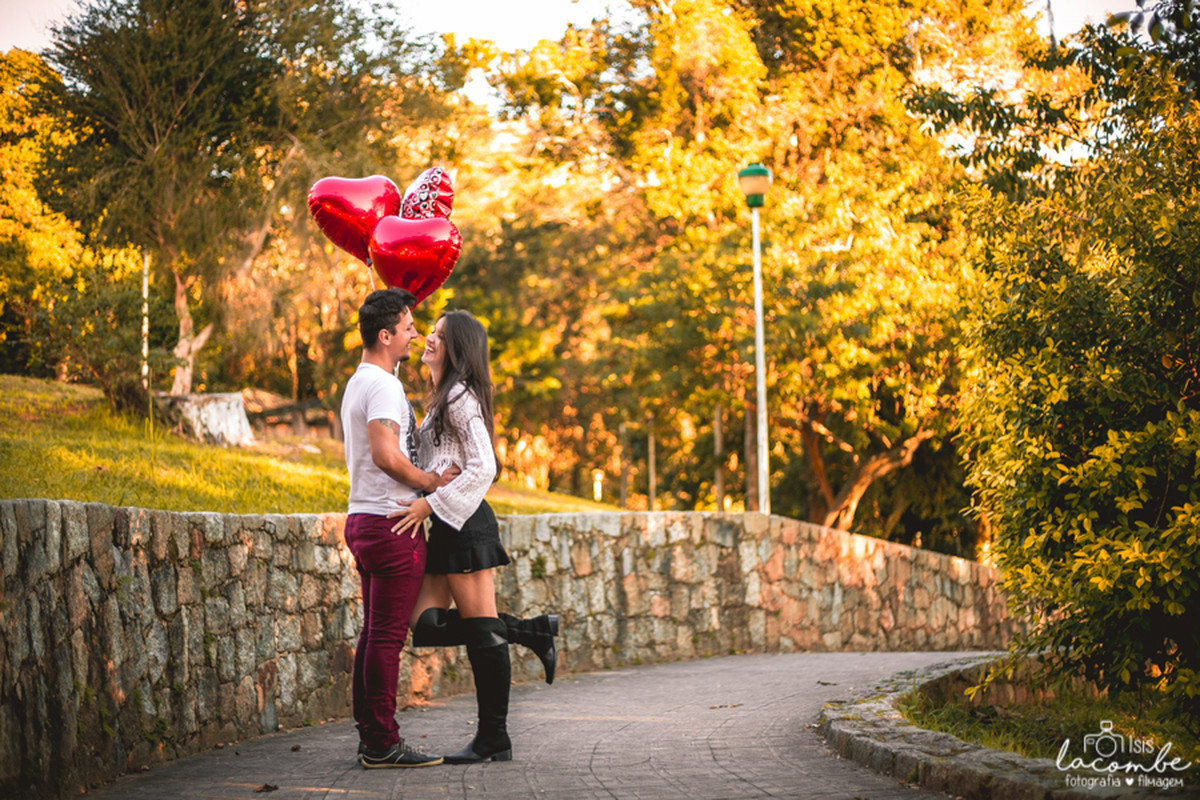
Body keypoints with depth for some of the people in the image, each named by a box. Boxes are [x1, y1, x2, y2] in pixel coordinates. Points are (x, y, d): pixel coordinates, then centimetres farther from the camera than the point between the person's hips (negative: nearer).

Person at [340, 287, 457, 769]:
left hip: (363, 520, 11)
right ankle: (382, 744, -6)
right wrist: (433, 482, -12)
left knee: (374, 633, 12)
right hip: (390, 521, -11)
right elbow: (386, 455, -24)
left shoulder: (357, 383, 19)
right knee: (387, 636, -8)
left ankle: (370, 736, 16)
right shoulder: (382, 385, -14)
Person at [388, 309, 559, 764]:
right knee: (427, 623, 3)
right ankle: (531, 632, 11)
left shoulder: (460, 398, -10)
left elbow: (482, 468, -18)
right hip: (448, 527, 10)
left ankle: (494, 739, 2)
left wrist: (430, 505, -20)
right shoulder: (443, 400, 20)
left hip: (464, 523, -10)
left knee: (481, 629, -4)